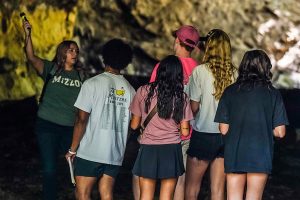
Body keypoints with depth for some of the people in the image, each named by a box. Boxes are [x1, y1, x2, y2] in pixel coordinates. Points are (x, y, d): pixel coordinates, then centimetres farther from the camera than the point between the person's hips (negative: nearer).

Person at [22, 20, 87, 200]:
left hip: (71, 128, 2)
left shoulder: (81, 75, 6)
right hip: (47, 126, -2)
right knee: (50, 169, 0)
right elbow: (31, 57, -13)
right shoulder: (50, 69, 1)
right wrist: (28, 35, -25)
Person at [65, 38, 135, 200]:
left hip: (90, 152, -5)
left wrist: (73, 149, -2)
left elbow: (81, 120, -10)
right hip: (116, 153, 5)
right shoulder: (129, 90, 5)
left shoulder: (92, 84, -8)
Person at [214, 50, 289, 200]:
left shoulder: (230, 92, -1)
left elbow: (224, 129, -2)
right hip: (260, 155, -1)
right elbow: (280, 132, -5)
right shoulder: (273, 94, -4)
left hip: (234, 155, 1)